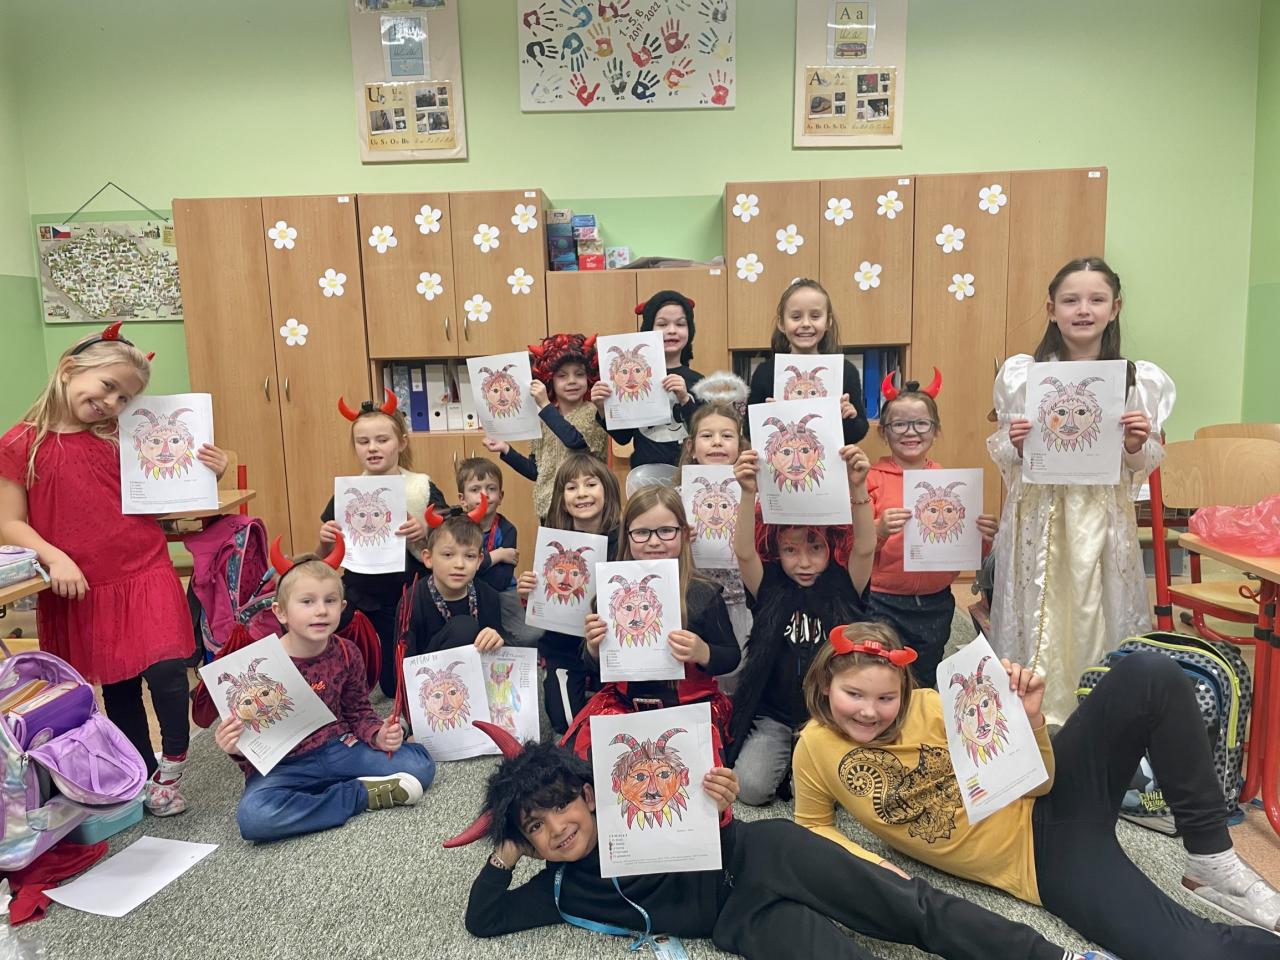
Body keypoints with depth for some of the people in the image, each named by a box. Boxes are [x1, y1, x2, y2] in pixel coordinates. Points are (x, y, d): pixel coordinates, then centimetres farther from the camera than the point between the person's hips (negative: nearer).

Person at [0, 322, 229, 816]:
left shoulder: (123, 438, 3)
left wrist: (204, 475, -8)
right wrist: (55, 557, -18)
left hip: (146, 575, 1)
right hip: (78, 590, 0)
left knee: (166, 670, -10)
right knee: (117, 688, 13)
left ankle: (172, 766, 14)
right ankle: (144, 776, 32)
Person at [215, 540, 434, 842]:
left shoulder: (346, 653, -2)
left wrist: (379, 735, -11)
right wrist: (237, 748, -27)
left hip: (338, 749, 2)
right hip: (282, 765, -2)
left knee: (420, 762, -12)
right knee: (252, 816, -35)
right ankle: (364, 795, -18)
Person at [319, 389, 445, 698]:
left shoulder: (423, 490, -7)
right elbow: (323, 562, 8)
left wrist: (425, 534, -26)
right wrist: (325, 541, -14)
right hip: (358, 602, 2)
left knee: (397, 686, 5)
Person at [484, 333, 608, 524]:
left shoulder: (593, 412, -6)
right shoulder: (544, 419, 9)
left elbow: (575, 441, -26)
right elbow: (535, 471, 12)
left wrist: (545, 405, -20)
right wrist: (505, 449, 2)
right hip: (549, 509, 5)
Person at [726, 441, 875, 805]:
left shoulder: (844, 588, -4)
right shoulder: (769, 589, -4)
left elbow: (864, 548, -21)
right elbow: (744, 553, -21)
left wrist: (858, 487, -37)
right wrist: (748, 494, -38)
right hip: (773, 715, 1)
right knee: (751, 787, -17)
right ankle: (786, 756, 15)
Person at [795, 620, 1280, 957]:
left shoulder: (931, 707, -8)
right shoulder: (815, 749, -10)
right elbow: (813, 827, 7)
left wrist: (1029, 718, -24)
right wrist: (872, 866, -10)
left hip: (1051, 802, 2)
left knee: (1151, 675, -21)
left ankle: (1213, 862, -5)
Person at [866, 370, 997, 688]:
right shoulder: (871, 479, -6)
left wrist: (984, 537, -7)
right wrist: (880, 531, -26)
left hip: (936, 605, 4)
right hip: (883, 604, -3)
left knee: (927, 689, 17)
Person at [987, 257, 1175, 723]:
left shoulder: (1143, 380, 1)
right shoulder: (1019, 373, 0)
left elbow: (1144, 466, 8)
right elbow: (1002, 456, 6)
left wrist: (1137, 447, -12)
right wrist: (1014, 444, -14)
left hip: (1102, 519, 1)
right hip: (1037, 515, 0)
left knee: (1094, 616, 5)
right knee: (1037, 619, 5)